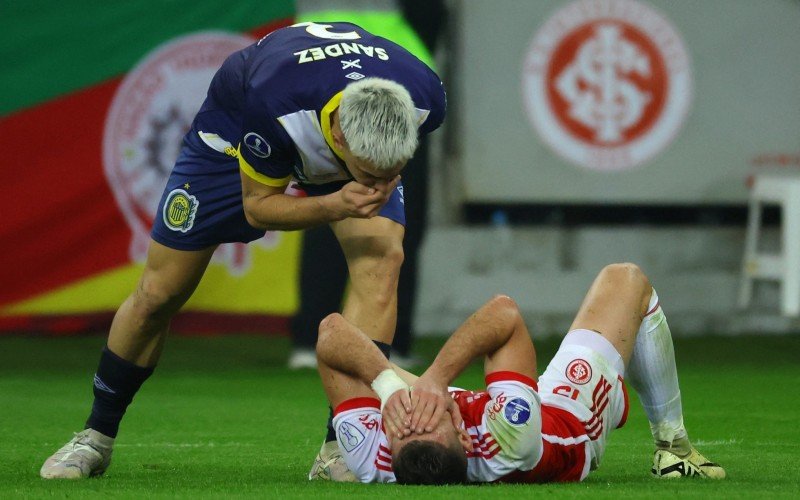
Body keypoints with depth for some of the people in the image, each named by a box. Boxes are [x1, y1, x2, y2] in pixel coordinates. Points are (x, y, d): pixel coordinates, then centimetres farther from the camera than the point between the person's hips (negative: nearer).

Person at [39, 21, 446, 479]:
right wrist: (336, 206, -43)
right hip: (238, 127, -2)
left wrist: (383, 179, -17)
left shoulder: (425, 99, -36)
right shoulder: (274, 105, -47)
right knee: (157, 295, 2)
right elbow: (258, 207, -28)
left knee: (382, 259, -25)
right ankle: (98, 436, 25)